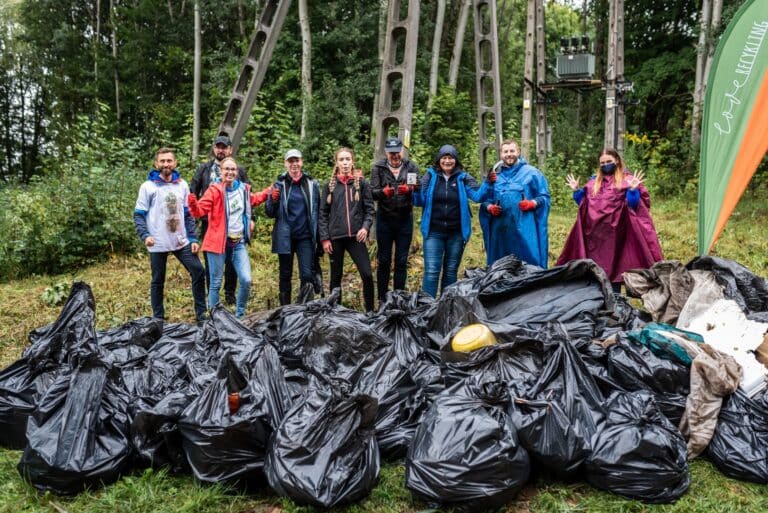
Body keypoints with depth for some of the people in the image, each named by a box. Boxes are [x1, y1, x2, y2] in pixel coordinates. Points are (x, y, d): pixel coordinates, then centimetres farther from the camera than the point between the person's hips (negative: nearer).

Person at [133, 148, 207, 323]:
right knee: (158, 282, 7)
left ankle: (201, 314, 9)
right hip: (158, 244, -3)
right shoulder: (148, 186, -4)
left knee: (198, 273, -1)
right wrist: (145, 235, -22)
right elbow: (138, 215, -5)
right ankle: (158, 319, 19)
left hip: (182, 242, 3)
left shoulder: (182, 185, 7)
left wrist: (193, 239, 4)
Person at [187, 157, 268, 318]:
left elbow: (253, 200, 30)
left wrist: (269, 191, 23)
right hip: (218, 242, -4)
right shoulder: (215, 190, -8)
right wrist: (193, 203, -35)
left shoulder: (243, 189, 8)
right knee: (216, 283, 4)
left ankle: (240, 315, 16)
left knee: (246, 280, -4)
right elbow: (200, 210, -15)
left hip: (239, 243, 4)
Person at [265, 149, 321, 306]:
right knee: (285, 275, 9)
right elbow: (270, 213, 4)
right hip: (285, 238, 0)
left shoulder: (311, 184, 4)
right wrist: (273, 200, -16)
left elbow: (317, 211, 8)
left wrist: (317, 236, 0)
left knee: (307, 274, -6)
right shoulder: (279, 184, 3)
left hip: (305, 237, 0)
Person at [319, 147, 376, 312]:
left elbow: (369, 209, 4)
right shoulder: (330, 185, 6)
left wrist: (365, 227, -14)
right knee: (336, 276, 10)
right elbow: (323, 214, 6)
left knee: (367, 275, -9)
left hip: (355, 236, -1)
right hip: (335, 237, 1)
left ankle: (370, 311, 4)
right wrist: (324, 238, -1)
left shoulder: (362, 183, 4)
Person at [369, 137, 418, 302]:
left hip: (405, 220, 1)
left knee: (401, 262, 6)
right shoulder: (378, 168, 1)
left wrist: (409, 190, -29)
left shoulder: (411, 167, 3)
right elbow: (372, 192, -6)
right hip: (384, 219, -1)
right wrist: (383, 192, -28)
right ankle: (382, 299, 14)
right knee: (383, 261, 6)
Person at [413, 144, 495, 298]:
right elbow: (420, 201, -1)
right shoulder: (430, 175, 1)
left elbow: (477, 195, -10)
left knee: (451, 272, 13)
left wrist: (488, 183, -27)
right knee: (431, 271, -7)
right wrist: (415, 191, -22)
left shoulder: (463, 177, 1)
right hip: (434, 232, -1)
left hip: (456, 233, 1)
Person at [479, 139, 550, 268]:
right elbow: (485, 199, 18)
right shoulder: (494, 175, 14)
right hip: (500, 229, 3)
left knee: (529, 264, -4)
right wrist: (490, 207, -3)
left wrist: (532, 204, -14)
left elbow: (544, 197, 4)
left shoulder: (531, 172, 5)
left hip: (524, 229, -3)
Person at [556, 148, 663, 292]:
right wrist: (577, 191, 4)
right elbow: (583, 203, 16)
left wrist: (632, 190, -23)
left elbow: (633, 205, -7)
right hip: (595, 232, 4)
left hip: (615, 232, -4)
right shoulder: (594, 182, 14)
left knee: (614, 265, 0)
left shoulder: (627, 180, 2)